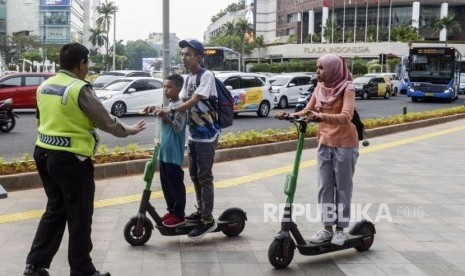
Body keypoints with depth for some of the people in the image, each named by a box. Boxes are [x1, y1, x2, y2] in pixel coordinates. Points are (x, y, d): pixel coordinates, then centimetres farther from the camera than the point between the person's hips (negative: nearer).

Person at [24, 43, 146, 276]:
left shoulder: (44, 86, 9)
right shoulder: (79, 89, -15)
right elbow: (106, 121, -9)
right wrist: (127, 131, 7)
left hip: (44, 153, 8)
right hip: (71, 159, -8)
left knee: (55, 210, 19)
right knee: (79, 217, 4)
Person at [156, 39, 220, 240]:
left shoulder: (206, 76, -15)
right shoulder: (188, 79, 12)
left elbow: (194, 101, -24)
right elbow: (183, 102, 9)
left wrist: (171, 111, -30)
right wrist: (163, 111, -6)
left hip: (207, 135, -8)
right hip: (194, 134, 9)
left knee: (204, 176, -6)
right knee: (194, 175, 15)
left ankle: (208, 220, 0)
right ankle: (201, 211, 29)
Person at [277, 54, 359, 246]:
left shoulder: (347, 89, -13)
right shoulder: (320, 88, 5)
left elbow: (346, 116, -27)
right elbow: (307, 111, 3)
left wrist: (321, 116, -42)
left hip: (344, 144, -5)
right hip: (325, 143, 5)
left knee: (342, 187, 4)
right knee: (324, 187, 5)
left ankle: (340, 229, 14)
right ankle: (327, 228, 13)